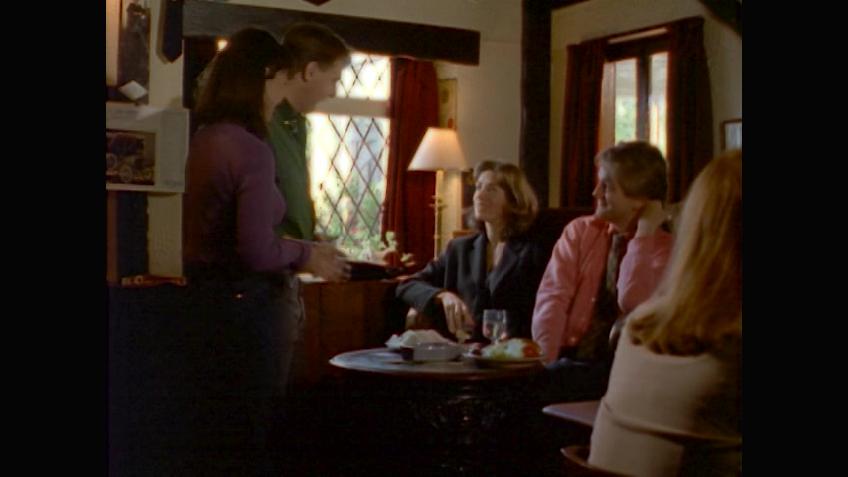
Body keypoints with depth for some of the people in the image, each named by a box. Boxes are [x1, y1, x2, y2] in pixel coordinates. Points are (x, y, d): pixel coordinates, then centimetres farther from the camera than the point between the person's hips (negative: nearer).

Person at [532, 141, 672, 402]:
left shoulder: (664, 247, 0)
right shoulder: (579, 230, 8)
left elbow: (631, 303, -18)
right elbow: (552, 297, -6)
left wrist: (643, 233, -14)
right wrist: (544, 361, -20)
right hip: (571, 357, 3)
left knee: (554, 380, -31)